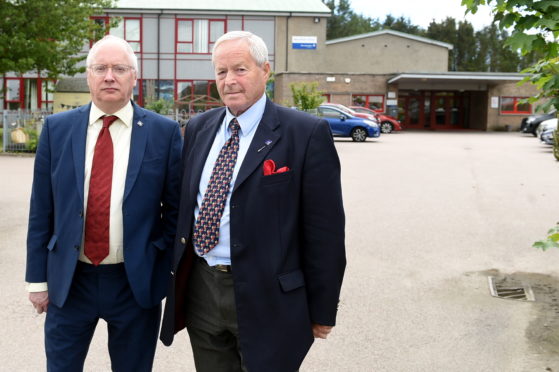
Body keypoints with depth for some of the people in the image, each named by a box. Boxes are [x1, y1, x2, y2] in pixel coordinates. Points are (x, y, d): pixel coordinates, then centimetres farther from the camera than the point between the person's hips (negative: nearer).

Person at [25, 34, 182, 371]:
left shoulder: (164, 132, -4)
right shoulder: (57, 128, 0)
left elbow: (175, 209, 0)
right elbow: (41, 210, 3)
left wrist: (170, 276, -1)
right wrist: (38, 277, 3)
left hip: (136, 283, -1)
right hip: (68, 281, 1)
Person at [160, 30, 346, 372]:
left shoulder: (307, 133, -11)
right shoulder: (199, 128, 7)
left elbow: (324, 229, -10)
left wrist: (322, 311, -8)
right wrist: (177, 276, 13)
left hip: (267, 296, -5)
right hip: (201, 289, 5)